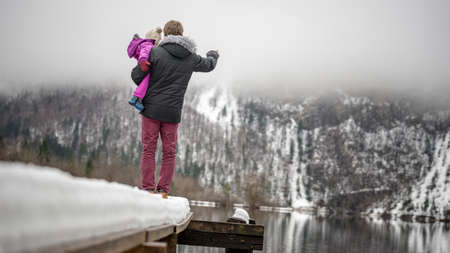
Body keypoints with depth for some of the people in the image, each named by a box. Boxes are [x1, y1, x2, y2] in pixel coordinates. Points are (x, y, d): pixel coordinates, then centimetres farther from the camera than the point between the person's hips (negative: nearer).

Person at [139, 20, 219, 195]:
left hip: (152, 108, -2)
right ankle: (163, 189, 8)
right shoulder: (191, 58, 5)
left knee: (148, 150, 4)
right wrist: (213, 55, 46)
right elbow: (209, 65, 25)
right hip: (173, 112, 2)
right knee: (169, 153, 10)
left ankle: (148, 188, 2)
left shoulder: (156, 52, -8)